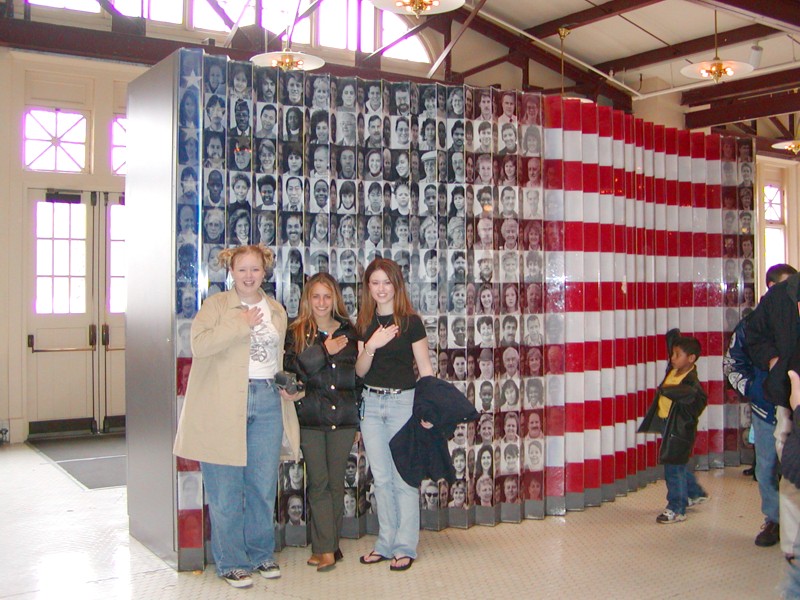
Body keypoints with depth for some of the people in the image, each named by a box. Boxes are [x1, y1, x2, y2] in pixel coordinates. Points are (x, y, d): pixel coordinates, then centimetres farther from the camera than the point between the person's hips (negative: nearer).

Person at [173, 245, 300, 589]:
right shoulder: (215, 305, 0)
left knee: (264, 486, 10)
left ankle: (261, 554, 26)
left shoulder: (277, 311, 15)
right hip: (225, 404, -4)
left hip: (267, 403, 4)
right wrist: (240, 324, -17)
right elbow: (199, 344, -18)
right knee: (226, 491, 2)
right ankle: (231, 563, 15)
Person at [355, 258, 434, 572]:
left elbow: (425, 368, -3)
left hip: (403, 401, -4)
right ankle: (386, 543, 21)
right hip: (371, 403, 4)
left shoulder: (410, 322, -5)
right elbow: (360, 370, 4)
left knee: (403, 477, -1)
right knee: (381, 478, 10)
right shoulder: (364, 324, 8)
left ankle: (405, 547, 10)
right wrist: (370, 346, -15)